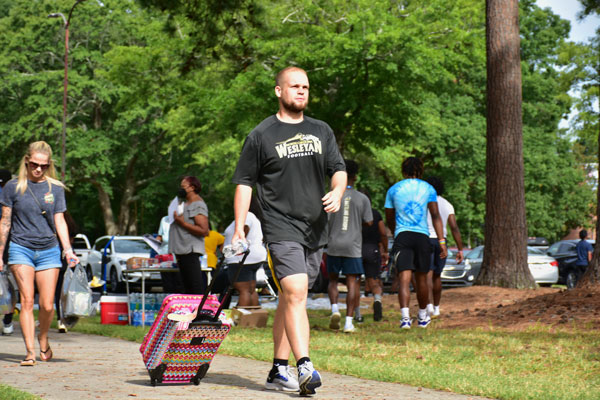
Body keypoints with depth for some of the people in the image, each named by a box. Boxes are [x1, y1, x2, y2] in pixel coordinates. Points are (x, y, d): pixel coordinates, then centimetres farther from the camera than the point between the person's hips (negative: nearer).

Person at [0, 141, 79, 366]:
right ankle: (30, 351, -10)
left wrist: (68, 250, -3)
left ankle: (43, 341, 25)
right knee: (27, 301, -10)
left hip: (49, 250, 1)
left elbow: (60, 221, 8)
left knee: (47, 305, -2)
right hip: (21, 248, -1)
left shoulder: (56, 189, 8)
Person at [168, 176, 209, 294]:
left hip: (190, 251, -10)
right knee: (187, 289, 10)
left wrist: (182, 223, -18)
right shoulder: (185, 203, 21)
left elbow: (204, 230, -19)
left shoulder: (198, 205, -9)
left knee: (196, 289, -14)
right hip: (182, 251, 10)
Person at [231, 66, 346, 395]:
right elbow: (244, 182, 3)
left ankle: (278, 371, 18)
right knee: (295, 294, -20)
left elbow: (338, 168, 16)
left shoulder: (321, 131, 15)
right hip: (281, 228, -5)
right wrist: (239, 228, -3)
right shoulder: (261, 135, 2)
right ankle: (304, 368, -27)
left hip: (315, 230, 5)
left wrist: (337, 192, -7)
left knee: (289, 299, 11)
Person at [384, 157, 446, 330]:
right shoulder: (428, 189, 6)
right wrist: (442, 241, -4)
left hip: (402, 236, 0)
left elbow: (389, 219, 16)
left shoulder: (393, 189, 9)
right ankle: (423, 317, 29)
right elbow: (435, 216, -2)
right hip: (422, 236, 0)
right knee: (421, 278, 15)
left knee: (404, 279, -9)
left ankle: (405, 316, -28)